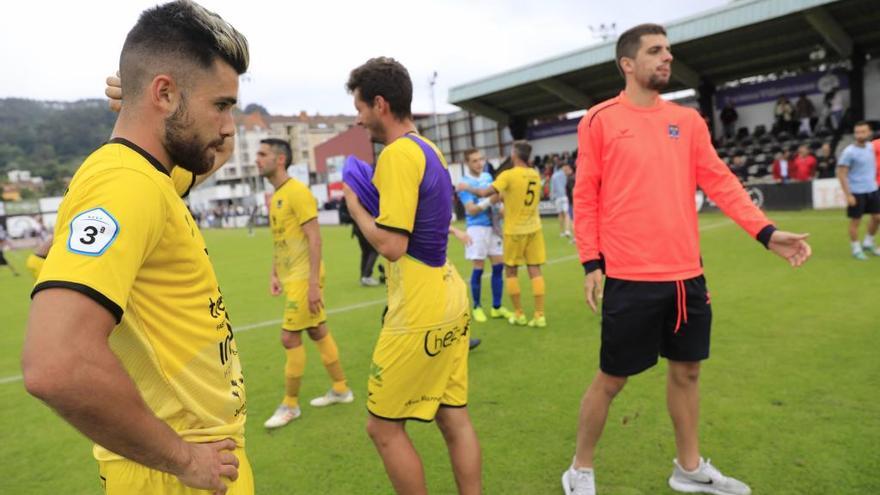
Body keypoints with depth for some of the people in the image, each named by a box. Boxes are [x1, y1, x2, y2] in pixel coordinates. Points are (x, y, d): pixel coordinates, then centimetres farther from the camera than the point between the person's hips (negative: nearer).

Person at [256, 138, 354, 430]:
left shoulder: (297, 192, -15)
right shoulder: (275, 196, 14)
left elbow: (314, 238, -20)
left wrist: (313, 282, -22)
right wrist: (274, 274, 14)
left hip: (304, 278, -9)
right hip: (291, 277, 9)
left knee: (289, 338, -3)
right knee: (318, 332, 15)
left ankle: (290, 405, 12)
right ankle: (341, 389, 27)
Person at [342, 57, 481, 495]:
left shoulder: (397, 154, -16)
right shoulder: (430, 150, 13)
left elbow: (391, 245, -21)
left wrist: (356, 208, -5)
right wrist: (375, 198, 13)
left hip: (419, 312, -9)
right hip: (449, 300, 9)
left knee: (383, 426, 7)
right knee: (454, 418, 16)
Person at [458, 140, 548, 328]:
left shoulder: (508, 175, -13)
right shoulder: (535, 175, 4)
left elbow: (485, 193, -17)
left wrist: (466, 188, -1)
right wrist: (504, 197, 23)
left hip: (514, 231, -4)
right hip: (533, 228, 4)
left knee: (510, 272, 9)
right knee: (535, 271, 4)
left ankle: (519, 314, 13)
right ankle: (539, 315, 4)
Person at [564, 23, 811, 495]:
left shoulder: (687, 120, 11)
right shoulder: (600, 119, -3)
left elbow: (719, 181, 8)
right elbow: (585, 195, -4)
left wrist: (766, 232, -2)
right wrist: (591, 262, -8)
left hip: (686, 274, 5)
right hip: (631, 276, -5)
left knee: (687, 370, 16)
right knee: (611, 378, 4)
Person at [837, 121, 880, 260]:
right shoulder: (849, 152, -15)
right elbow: (841, 174, -15)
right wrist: (848, 194, -19)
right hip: (857, 192, -7)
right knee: (855, 221, 2)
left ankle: (868, 243, 31)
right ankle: (856, 249, 14)